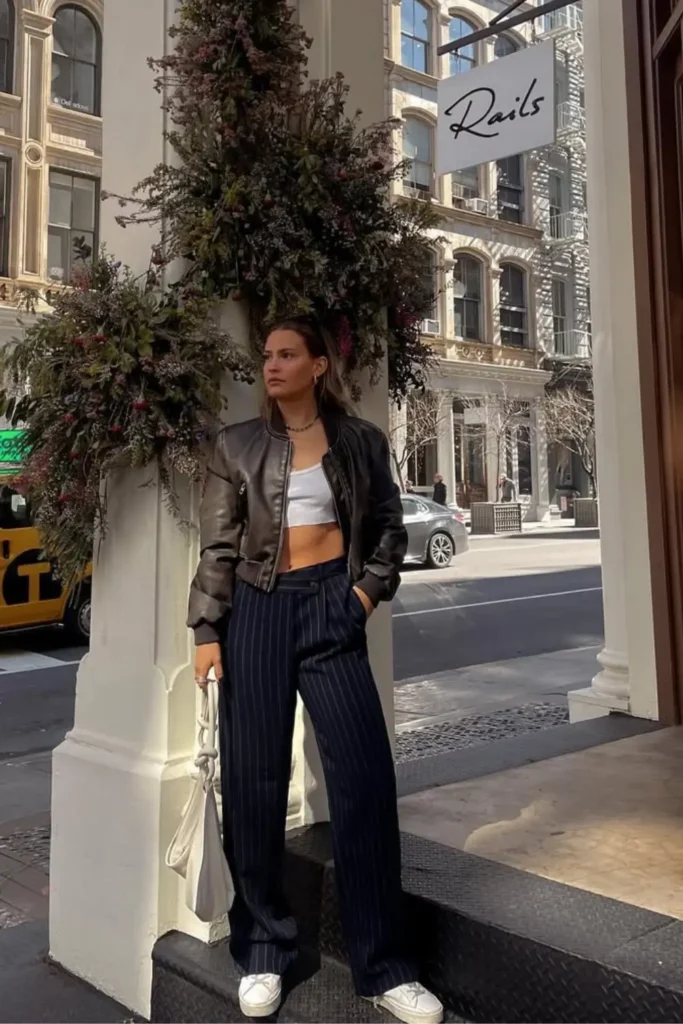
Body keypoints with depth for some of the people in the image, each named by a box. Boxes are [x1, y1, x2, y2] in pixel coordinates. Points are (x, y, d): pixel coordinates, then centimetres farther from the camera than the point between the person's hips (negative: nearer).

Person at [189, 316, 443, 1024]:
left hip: (331, 607, 0)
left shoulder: (360, 441, 8)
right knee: (254, 782, 3)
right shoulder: (237, 445, 7)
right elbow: (218, 546, 4)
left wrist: (369, 588, 1)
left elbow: (388, 525, 15)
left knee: (364, 777, -4)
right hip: (258, 611, 1)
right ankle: (262, 953, 21)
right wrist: (207, 632, -2)